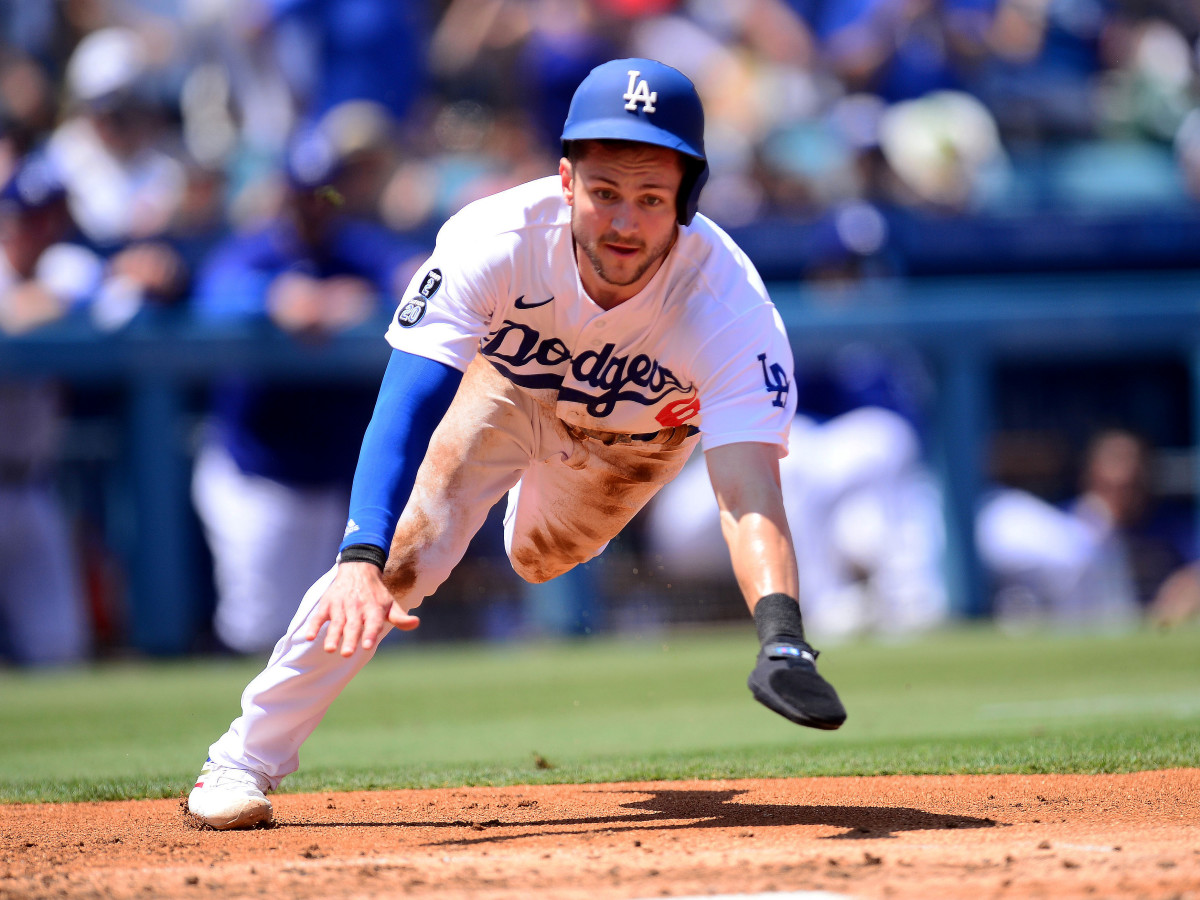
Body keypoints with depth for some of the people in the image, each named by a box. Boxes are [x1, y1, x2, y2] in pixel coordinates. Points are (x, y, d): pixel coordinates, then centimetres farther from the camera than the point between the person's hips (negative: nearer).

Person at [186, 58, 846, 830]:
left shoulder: (729, 305, -42)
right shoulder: (499, 240, -41)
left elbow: (750, 493, -54)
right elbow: (407, 408, -46)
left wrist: (781, 635, -73)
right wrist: (361, 559, -63)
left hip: (640, 430, 1)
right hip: (507, 386, -1)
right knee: (407, 546, -19)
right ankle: (246, 759, -6)